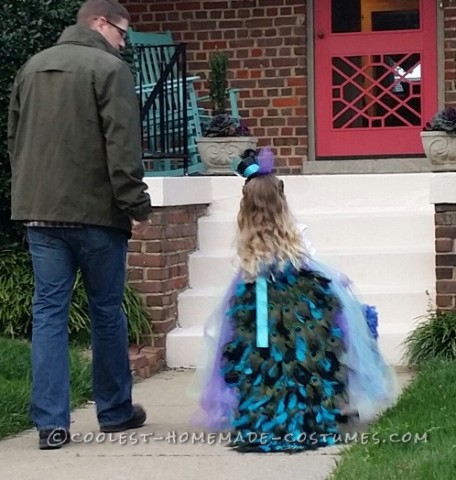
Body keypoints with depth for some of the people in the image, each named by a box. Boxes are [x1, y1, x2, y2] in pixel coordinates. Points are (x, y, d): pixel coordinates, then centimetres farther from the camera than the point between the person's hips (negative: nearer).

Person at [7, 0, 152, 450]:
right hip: (95, 211, -5)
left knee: (48, 312, 3)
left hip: (39, 210, 5)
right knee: (106, 311, 8)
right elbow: (122, 146, -14)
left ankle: (51, 422, -2)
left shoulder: (32, 67, 14)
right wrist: (136, 204, -10)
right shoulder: (109, 68, -8)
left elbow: (14, 138, 19)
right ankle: (115, 411, 20)